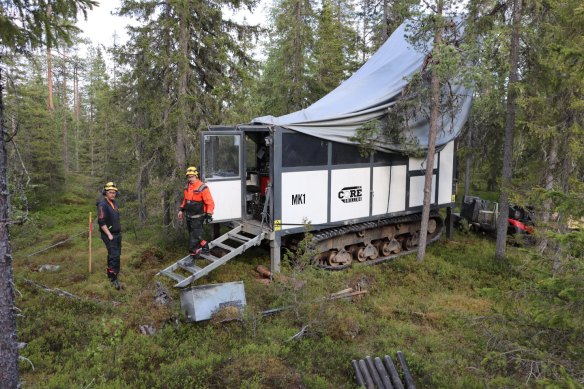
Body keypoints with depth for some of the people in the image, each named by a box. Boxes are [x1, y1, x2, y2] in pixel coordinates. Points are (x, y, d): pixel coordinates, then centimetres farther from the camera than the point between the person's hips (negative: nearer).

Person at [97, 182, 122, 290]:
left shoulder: (114, 203, 9)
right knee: (114, 256, -12)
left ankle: (110, 272, 29)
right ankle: (114, 279, -7)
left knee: (115, 254, 14)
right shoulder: (102, 205, -16)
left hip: (117, 234, 8)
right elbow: (101, 222, -21)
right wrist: (109, 235, -21)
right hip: (109, 235, -8)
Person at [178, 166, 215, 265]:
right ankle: (204, 246, 34)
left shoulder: (202, 188, -17)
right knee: (193, 235, 16)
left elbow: (210, 202, -16)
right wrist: (182, 210, 18)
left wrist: (209, 214, -19)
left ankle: (193, 256, 2)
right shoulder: (187, 187, 7)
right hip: (189, 216, 8)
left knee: (194, 237, -6)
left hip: (198, 217, -8)